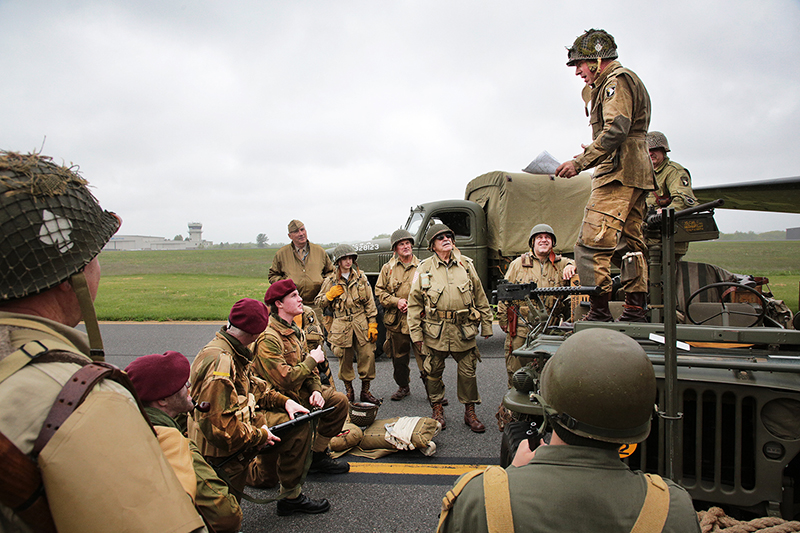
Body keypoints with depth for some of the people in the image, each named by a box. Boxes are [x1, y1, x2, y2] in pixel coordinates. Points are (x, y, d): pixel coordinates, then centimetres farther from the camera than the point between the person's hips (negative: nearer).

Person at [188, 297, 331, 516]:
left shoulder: (235, 352, 0)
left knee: (299, 424, 9)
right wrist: (259, 436, -20)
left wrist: (283, 401, 4)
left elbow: (252, 385, 16)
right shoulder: (219, 362, -31)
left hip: (241, 421, 9)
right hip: (218, 450, -9)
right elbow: (218, 426, -33)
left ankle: (292, 496, 17)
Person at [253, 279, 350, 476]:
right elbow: (285, 379, -30)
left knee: (338, 400, 1)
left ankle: (317, 454, 11)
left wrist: (316, 390, -7)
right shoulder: (268, 338, -24)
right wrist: (313, 359, -17)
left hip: (298, 391, 9)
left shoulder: (294, 330, 9)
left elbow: (308, 368, 13)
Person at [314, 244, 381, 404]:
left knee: (367, 356, -1)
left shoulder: (361, 277, 7)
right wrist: (330, 295, -8)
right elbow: (319, 303, 10)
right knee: (345, 360, 4)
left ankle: (365, 391, 14)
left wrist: (372, 324, 1)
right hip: (341, 326, -1)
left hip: (361, 323, 1)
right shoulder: (330, 281, 5)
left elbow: (370, 302, 7)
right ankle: (349, 391, 22)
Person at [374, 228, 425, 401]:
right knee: (399, 357, 14)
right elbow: (380, 291, 8)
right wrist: (396, 301, -8)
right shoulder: (388, 268, 8)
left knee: (424, 355, -5)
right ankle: (403, 386, 32)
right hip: (396, 321, 2)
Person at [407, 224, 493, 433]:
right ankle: (437, 410, 27)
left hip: (464, 329, 1)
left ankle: (470, 412, 23)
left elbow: (480, 297, 11)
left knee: (468, 372, 7)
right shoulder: (424, 269, 1)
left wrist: (486, 325, 11)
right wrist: (416, 333, -1)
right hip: (435, 330, -1)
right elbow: (414, 303, 3)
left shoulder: (466, 264, 6)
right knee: (434, 372, 9)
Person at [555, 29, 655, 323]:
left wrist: (580, 162, -23)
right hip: (636, 176, 11)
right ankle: (635, 311, 11)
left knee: (591, 244, -15)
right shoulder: (629, 82, 29)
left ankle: (598, 312, -14)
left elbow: (616, 129, -20)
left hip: (618, 175, -11)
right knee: (629, 243, 9)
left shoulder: (617, 81, -5)